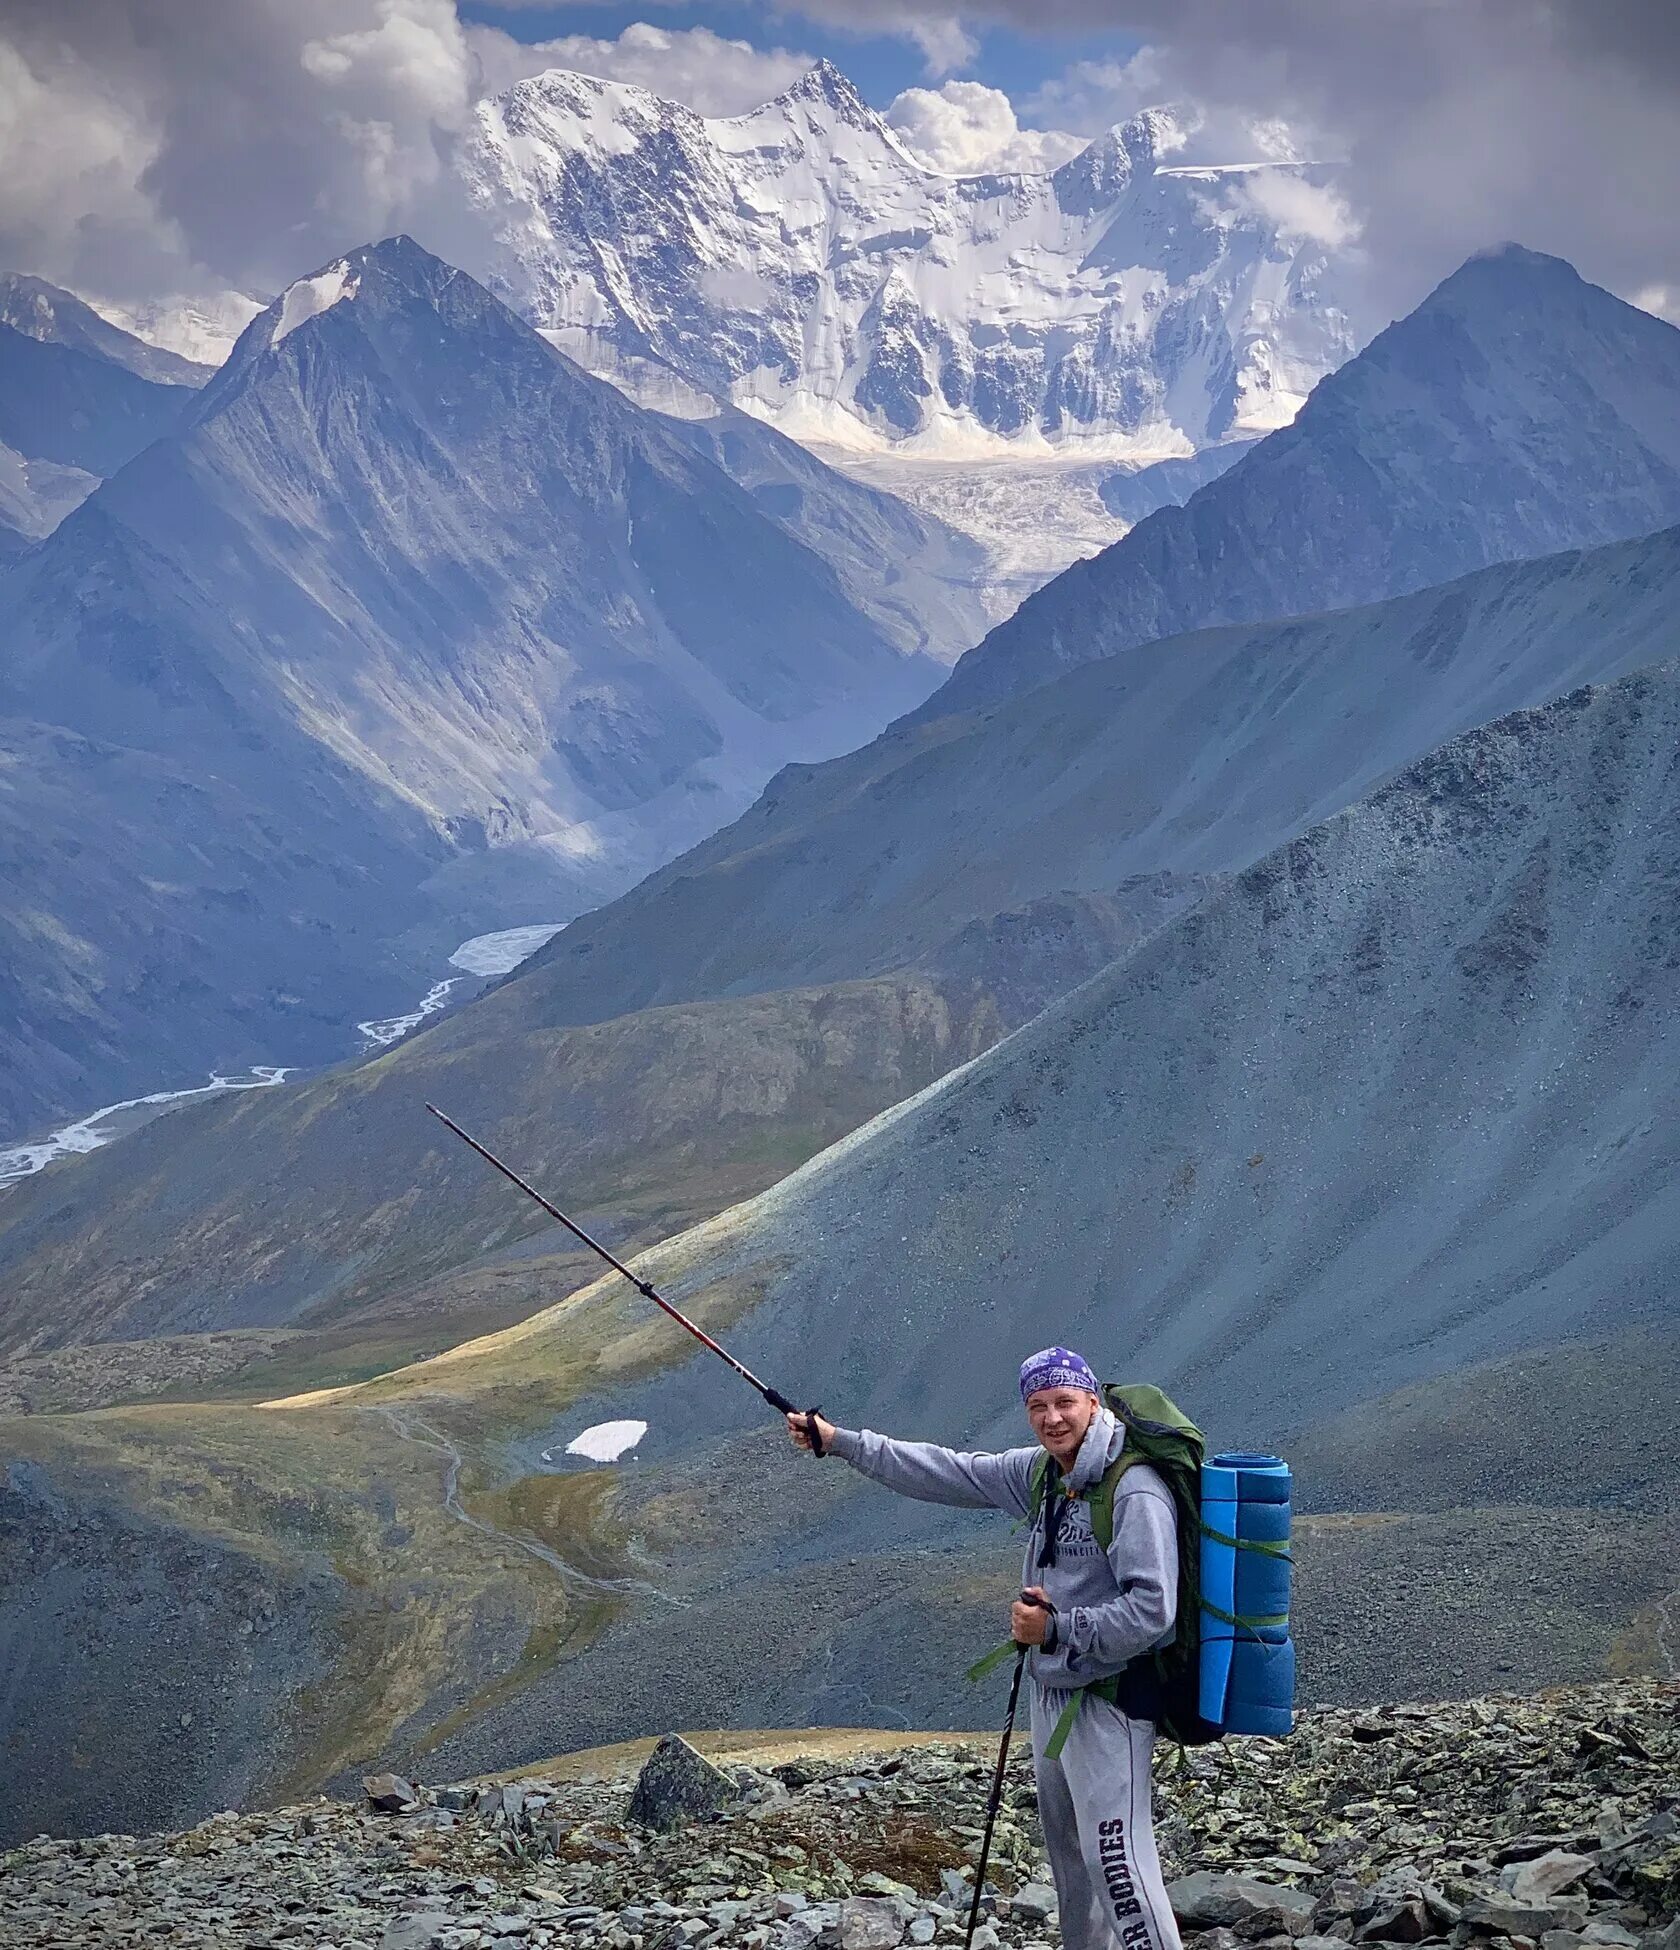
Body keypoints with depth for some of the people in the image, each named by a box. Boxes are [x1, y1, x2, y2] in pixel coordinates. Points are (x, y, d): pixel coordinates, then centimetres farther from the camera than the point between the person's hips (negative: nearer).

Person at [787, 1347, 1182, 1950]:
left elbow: (1151, 1610, -27)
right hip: (1052, 1692, 9)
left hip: (1108, 1704, -9)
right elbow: (950, 1473, 10)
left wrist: (1057, 1628, -24)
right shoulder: (1042, 1472, 5)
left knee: (1117, 1859, -14)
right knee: (1066, 1848, 20)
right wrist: (841, 1442, 9)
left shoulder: (1135, 1492, -22)